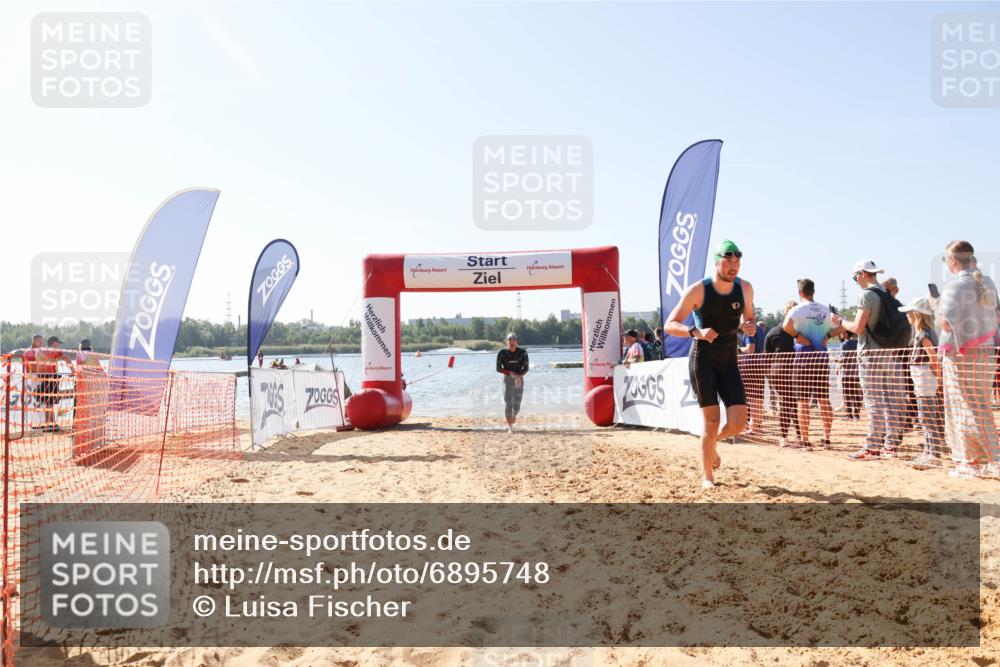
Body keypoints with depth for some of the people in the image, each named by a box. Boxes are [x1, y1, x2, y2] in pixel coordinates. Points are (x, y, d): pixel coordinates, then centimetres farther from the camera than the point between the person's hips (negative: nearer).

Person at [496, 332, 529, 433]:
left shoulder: (522, 352, -5)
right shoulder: (502, 352, -7)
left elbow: (525, 368, -6)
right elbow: (498, 369, -5)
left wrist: (518, 376, -25)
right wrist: (511, 373, -18)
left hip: (519, 380, 1)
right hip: (507, 380, -1)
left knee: (516, 406, 3)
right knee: (508, 404, -12)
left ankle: (510, 423, 31)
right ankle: (510, 428, -5)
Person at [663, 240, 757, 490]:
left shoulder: (745, 288, 0)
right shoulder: (698, 290, -12)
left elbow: (748, 318, 17)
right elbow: (669, 325, -11)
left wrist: (750, 326, -8)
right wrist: (697, 332, -29)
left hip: (729, 361, 4)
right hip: (702, 360, -4)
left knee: (739, 422, -6)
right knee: (711, 421, -8)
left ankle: (713, 442, 29)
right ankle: (707, 477, 10)